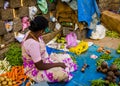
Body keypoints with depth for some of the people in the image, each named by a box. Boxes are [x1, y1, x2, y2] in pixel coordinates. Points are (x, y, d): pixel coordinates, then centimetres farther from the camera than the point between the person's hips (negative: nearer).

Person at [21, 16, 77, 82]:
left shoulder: (32, 33, -7)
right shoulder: (32, 44, -36)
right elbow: (40, 66, -31)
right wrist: (58, 64, -20)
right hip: (35, 69, -9)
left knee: (66, 57, 9)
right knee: (62, 73, -28)